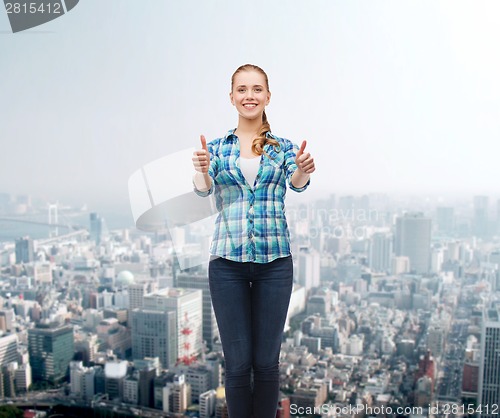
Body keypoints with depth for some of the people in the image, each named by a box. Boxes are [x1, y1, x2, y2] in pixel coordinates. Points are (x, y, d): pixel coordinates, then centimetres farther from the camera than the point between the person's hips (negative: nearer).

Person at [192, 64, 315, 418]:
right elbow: (203, 189, -8)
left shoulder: (284, 147, 7)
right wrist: (202, 171, -32)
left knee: (267, 361, 7)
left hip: (275, 261, 0)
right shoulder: (217, 147, 7)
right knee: (238, 362, 5)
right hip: (227, 261, 0)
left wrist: (303, 170, -35)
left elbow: (297, 184, -11)